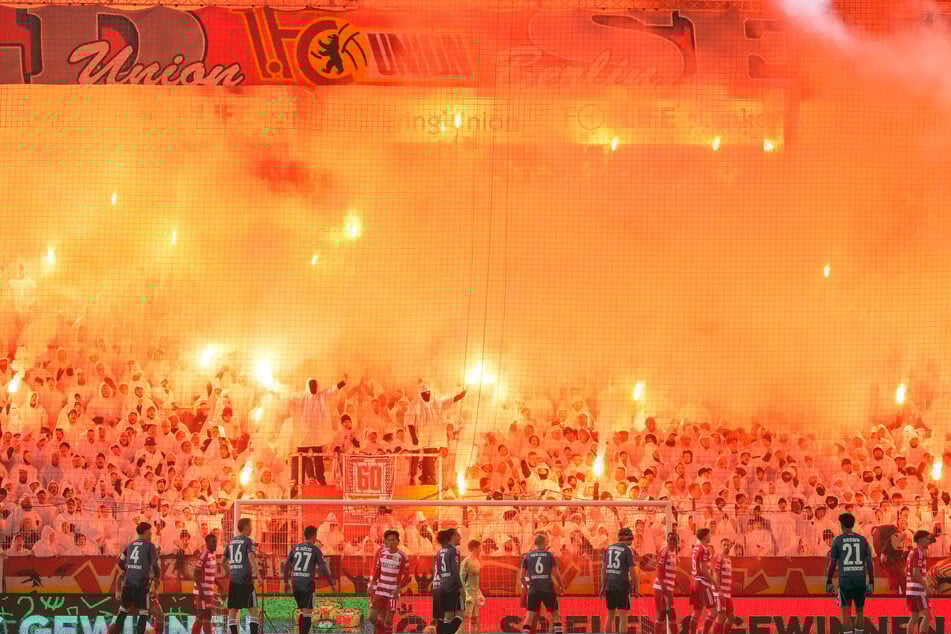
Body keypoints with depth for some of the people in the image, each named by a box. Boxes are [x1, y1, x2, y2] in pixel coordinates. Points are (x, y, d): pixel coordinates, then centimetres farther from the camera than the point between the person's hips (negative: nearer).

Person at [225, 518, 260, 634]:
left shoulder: (231, 542, 14)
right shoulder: (248, 541, -5)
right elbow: (251, 557, -20)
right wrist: (257, 574, -23)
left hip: (233, 580, 6)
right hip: (246, 579, -6)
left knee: (232, 610, 6)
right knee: (253, 609, -2)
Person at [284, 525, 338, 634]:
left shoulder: (295, 548, 10)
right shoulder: (315, 549, -3)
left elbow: (286, 565, 13)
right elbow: (323, 568, -7)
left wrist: (286, 582, 24)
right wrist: (332, 584, 0)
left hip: (296, 584, 5)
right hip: (308, 584, -5)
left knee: (303, 612, 18)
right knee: (307, 613, -4)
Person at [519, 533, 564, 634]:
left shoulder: (527, 556, 5)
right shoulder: (549, 555, 2)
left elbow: (522, 576, 4)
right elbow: (556, 573, -2)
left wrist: (526, 587, 21)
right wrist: (561, 586, 14)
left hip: (533, 590, 1)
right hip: (548, 589, -1)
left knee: (529, 616, 3)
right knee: (555, 614, 12)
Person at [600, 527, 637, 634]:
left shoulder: (609, 548, 8)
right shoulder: (627, 550, -8)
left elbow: (604, 569, 10)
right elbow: (632, 571, -11)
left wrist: (603, 587, 15)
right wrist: (636, 588, -3)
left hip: (610, 585, 6)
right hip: (622, 586, -6)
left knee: (610, 616, 16)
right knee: (623, 617, -3)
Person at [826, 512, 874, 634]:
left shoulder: (837, 540, -1)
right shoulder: (862, 540, 6)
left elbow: (832, 564, -2)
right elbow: (870, 563, 2)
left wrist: (828, 583, 6)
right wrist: (871, 583, 5)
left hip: (845, 581, -2)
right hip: (860, 581, 2)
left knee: (846, 613, 1)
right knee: (860, 610, 18)